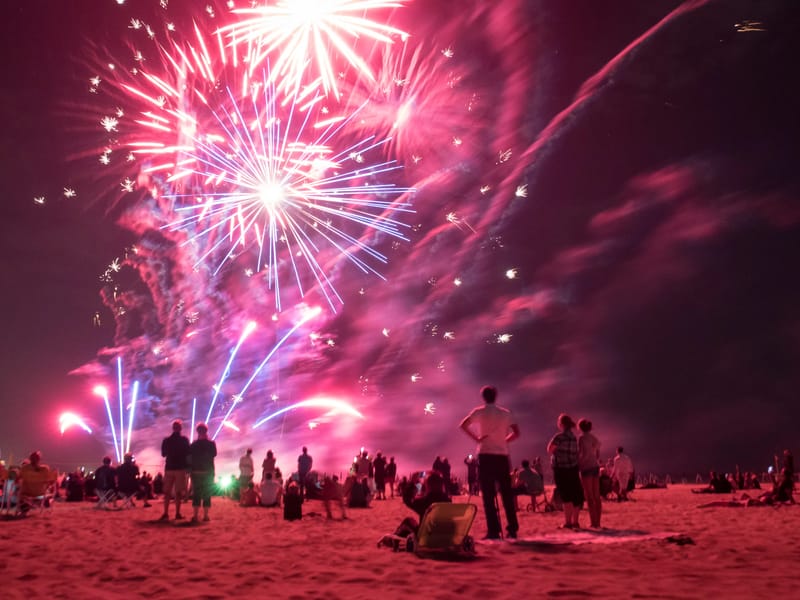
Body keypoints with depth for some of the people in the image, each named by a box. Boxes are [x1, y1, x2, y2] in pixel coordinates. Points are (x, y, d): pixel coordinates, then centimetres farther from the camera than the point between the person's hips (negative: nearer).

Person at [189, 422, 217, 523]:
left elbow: (190, 455, -1)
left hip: (196, 471, 1)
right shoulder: (211, 443, -7)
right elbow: (214, 454, 3)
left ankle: (195, 515, -1)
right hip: (208, 471, -1)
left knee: (196, 493, 5)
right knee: (207, 494, 4)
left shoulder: (193, 444, -4)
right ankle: (205, 515, 0)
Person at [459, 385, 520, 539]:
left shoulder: (479, 412, 0)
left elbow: (463, 425, -12)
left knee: (489, 495, -2)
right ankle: (512, 529, 8)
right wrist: (504, 440, 13)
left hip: (486, 456, -3)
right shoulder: (505, 413, 9)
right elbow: (516, 433, 6)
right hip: (502, 456, 3)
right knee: (507, 494, 9)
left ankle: (494, 530, -7)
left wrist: (476, 438, -3)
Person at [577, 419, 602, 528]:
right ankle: (597, 522, 6)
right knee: (596, 496, 6)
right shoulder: (595, 439, 13)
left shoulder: (581, 438, -9)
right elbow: (598, 455, 17)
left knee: (589, 497, -5)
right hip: (595, 467, 7)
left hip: (586, 468, -7)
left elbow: (584, 454, -17)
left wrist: (578, 465, -6)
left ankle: (593, 522, -8)